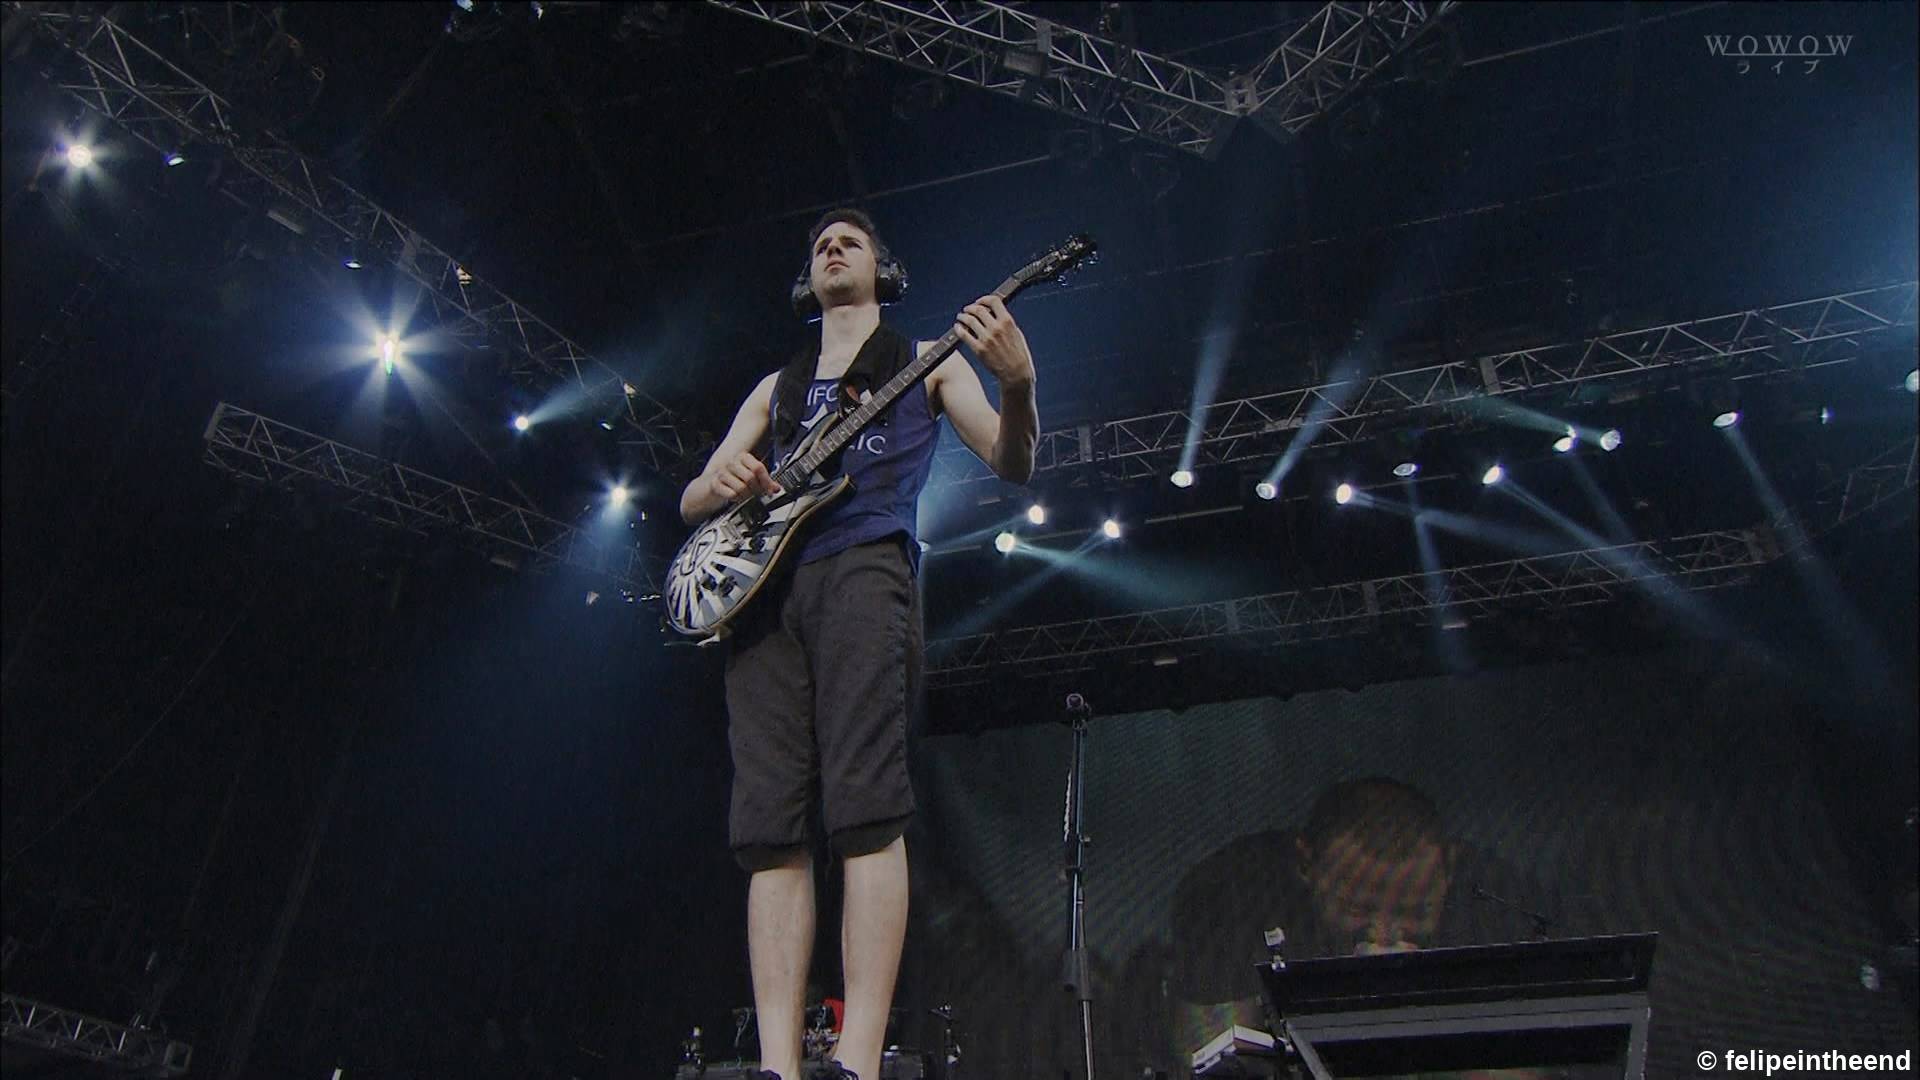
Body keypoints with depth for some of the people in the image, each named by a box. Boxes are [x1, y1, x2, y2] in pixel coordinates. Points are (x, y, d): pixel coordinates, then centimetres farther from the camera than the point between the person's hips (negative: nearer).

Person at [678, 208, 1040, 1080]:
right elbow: (691, 502, 25)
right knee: (769, 827, -7)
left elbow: (1010, 465, 7)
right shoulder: (775, 387, 30)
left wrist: (1017, 385, -14)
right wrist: (721, 482, 0)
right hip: (763, 588, 5)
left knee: (863, 809, -18)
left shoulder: (925, 360, 20)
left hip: (861, 571, -4)